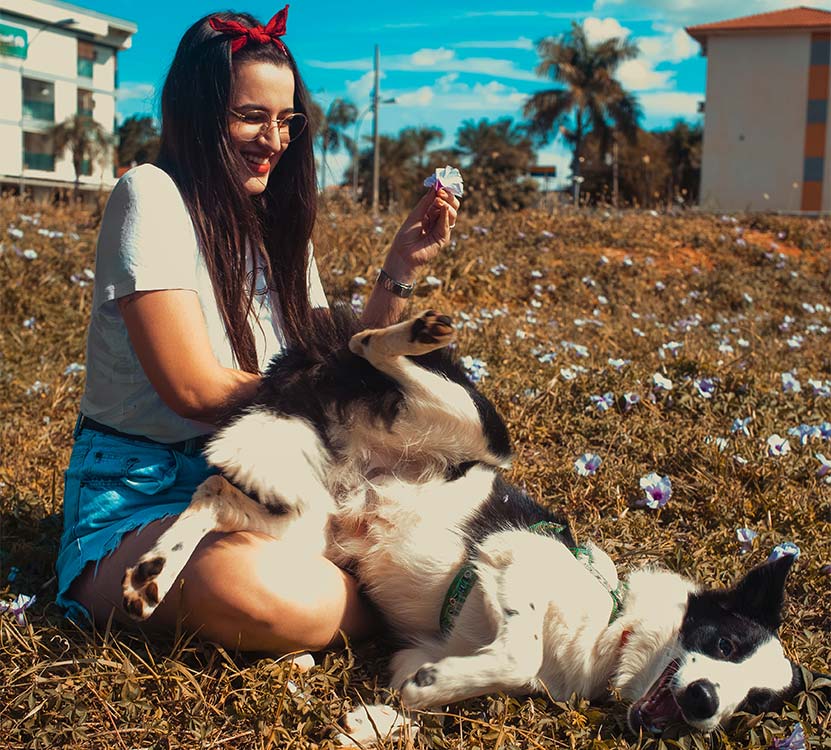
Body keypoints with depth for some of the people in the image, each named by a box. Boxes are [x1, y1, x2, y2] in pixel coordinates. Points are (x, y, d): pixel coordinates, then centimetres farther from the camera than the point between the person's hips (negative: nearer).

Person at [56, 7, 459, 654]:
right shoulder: (151, 196, -11)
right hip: (140, 498, -5)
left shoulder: (277, 224, 11)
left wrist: (403, 267, -2)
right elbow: (197, 390, -18)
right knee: (241, 582, -38)